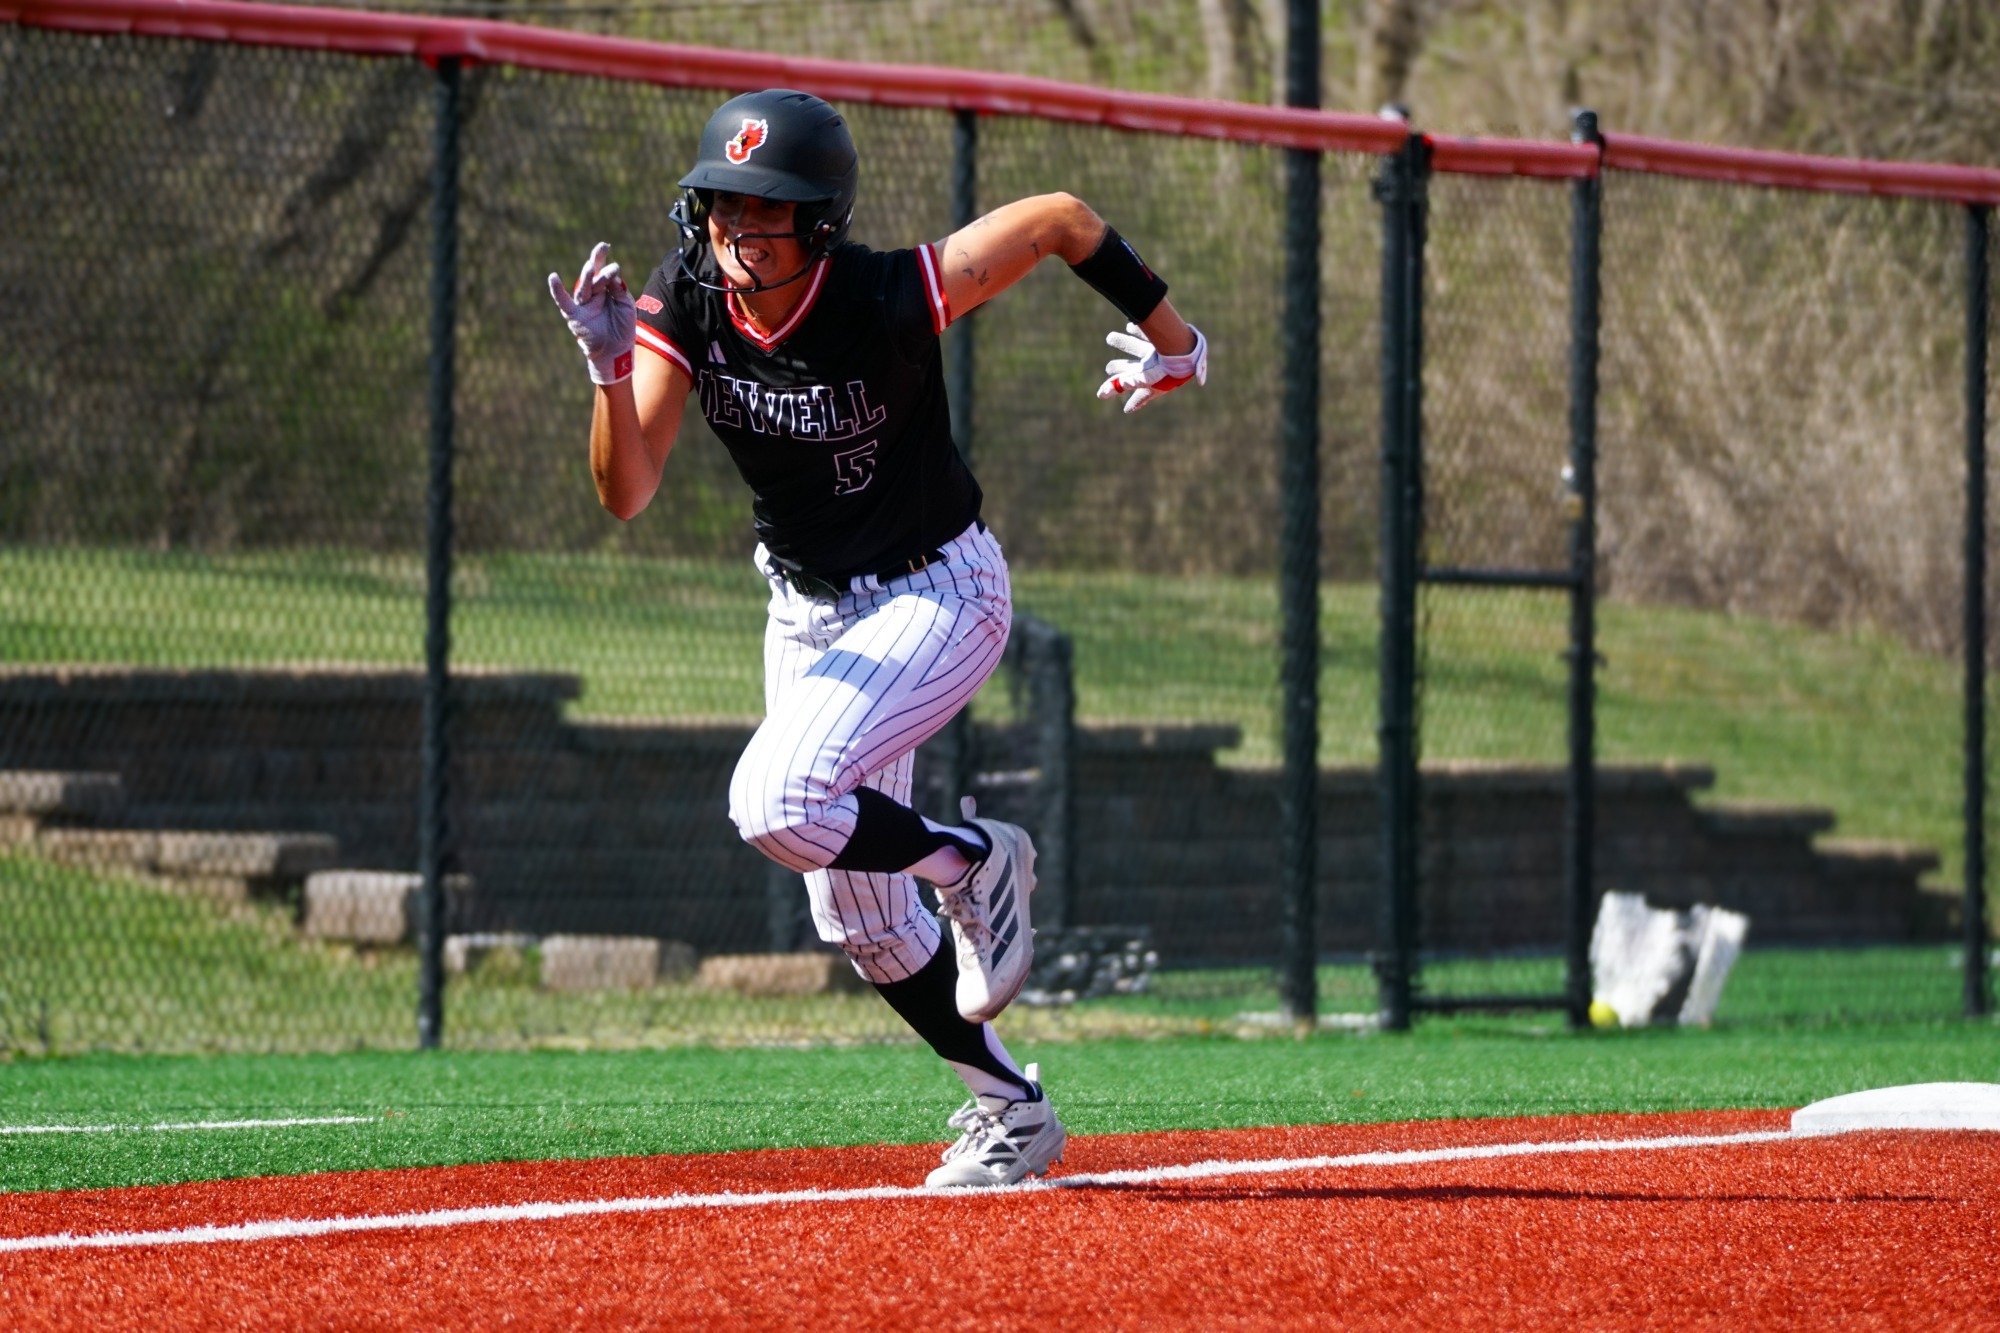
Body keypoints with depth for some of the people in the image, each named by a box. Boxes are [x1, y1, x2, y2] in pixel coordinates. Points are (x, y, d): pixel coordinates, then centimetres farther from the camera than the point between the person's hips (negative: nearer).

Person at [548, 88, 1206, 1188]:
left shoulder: (889, 302, -29)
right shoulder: (686, 304, -16)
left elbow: (1063, 219, -17)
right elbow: (624, 493, -22)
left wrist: (1170, 343, -6)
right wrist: (613, 368, -39)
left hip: (938, 593, -6)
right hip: (809, 612, 6)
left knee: (778, 806, -27)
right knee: (858, 920, 10)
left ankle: (974, 859, -1)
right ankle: (1011, 1107, 27)